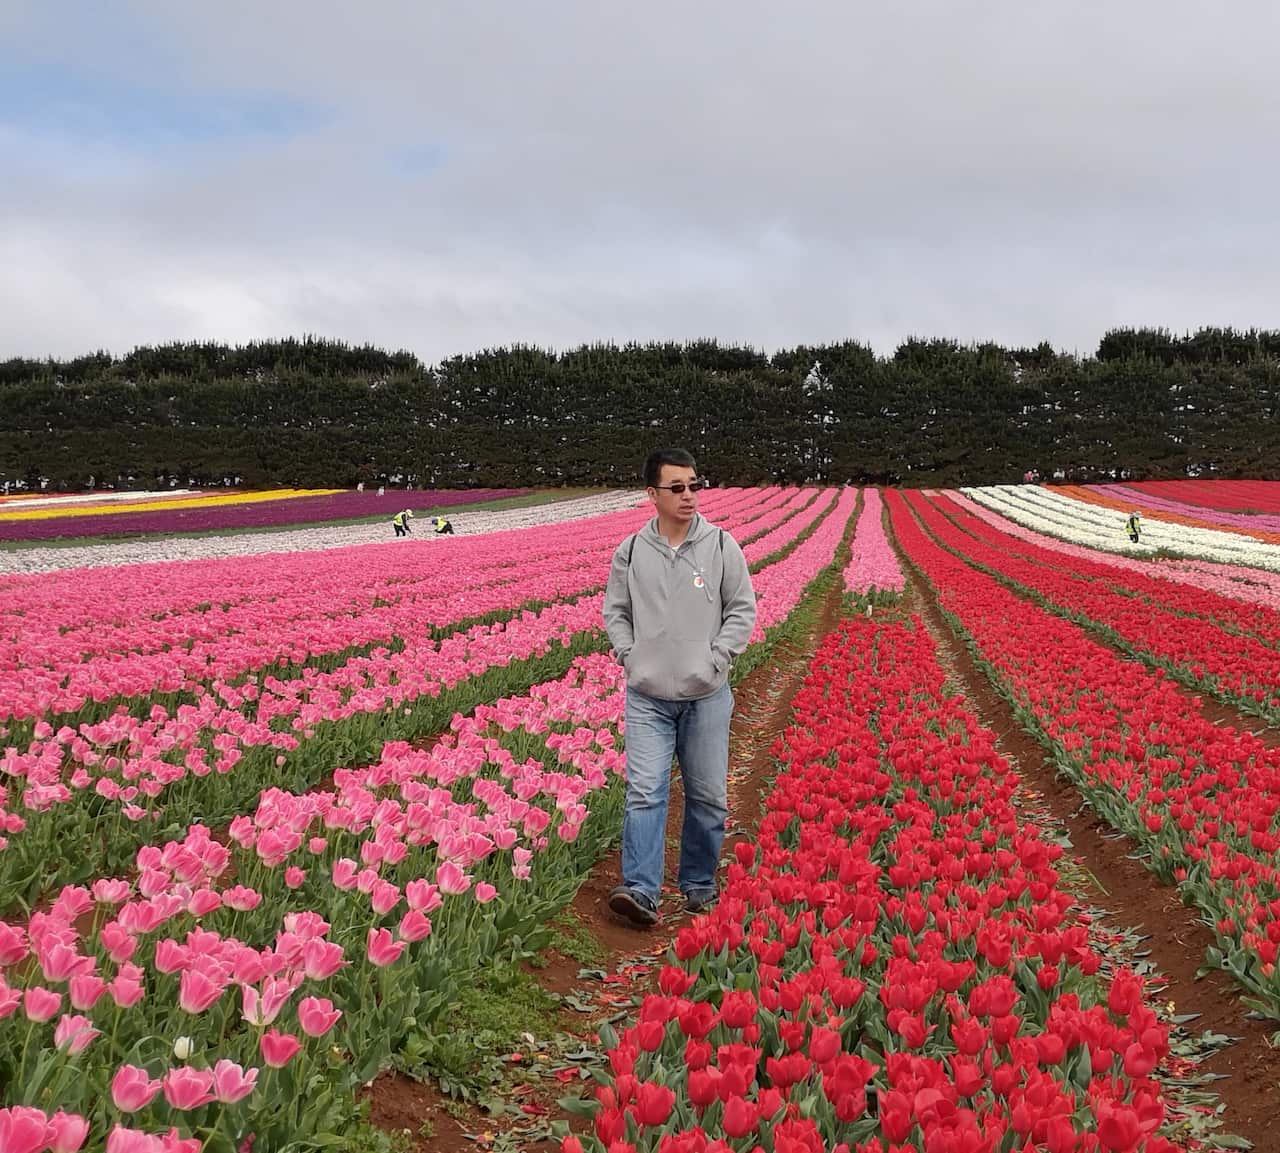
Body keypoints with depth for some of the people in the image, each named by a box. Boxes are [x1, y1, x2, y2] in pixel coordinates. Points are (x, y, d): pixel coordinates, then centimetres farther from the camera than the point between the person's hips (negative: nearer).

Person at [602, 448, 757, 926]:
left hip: (706, 696, 0)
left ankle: (699, 885, 26)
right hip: (647, 696, 0)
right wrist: (628, 655, -2)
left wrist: (715, 661, -8)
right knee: (645, 793, -10)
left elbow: (743, 610, 1)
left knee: (708, 796, 9)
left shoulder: (721, 547, -3)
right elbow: (615, 612, 12)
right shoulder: (630, 552, 1)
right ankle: (640, 890, -11)